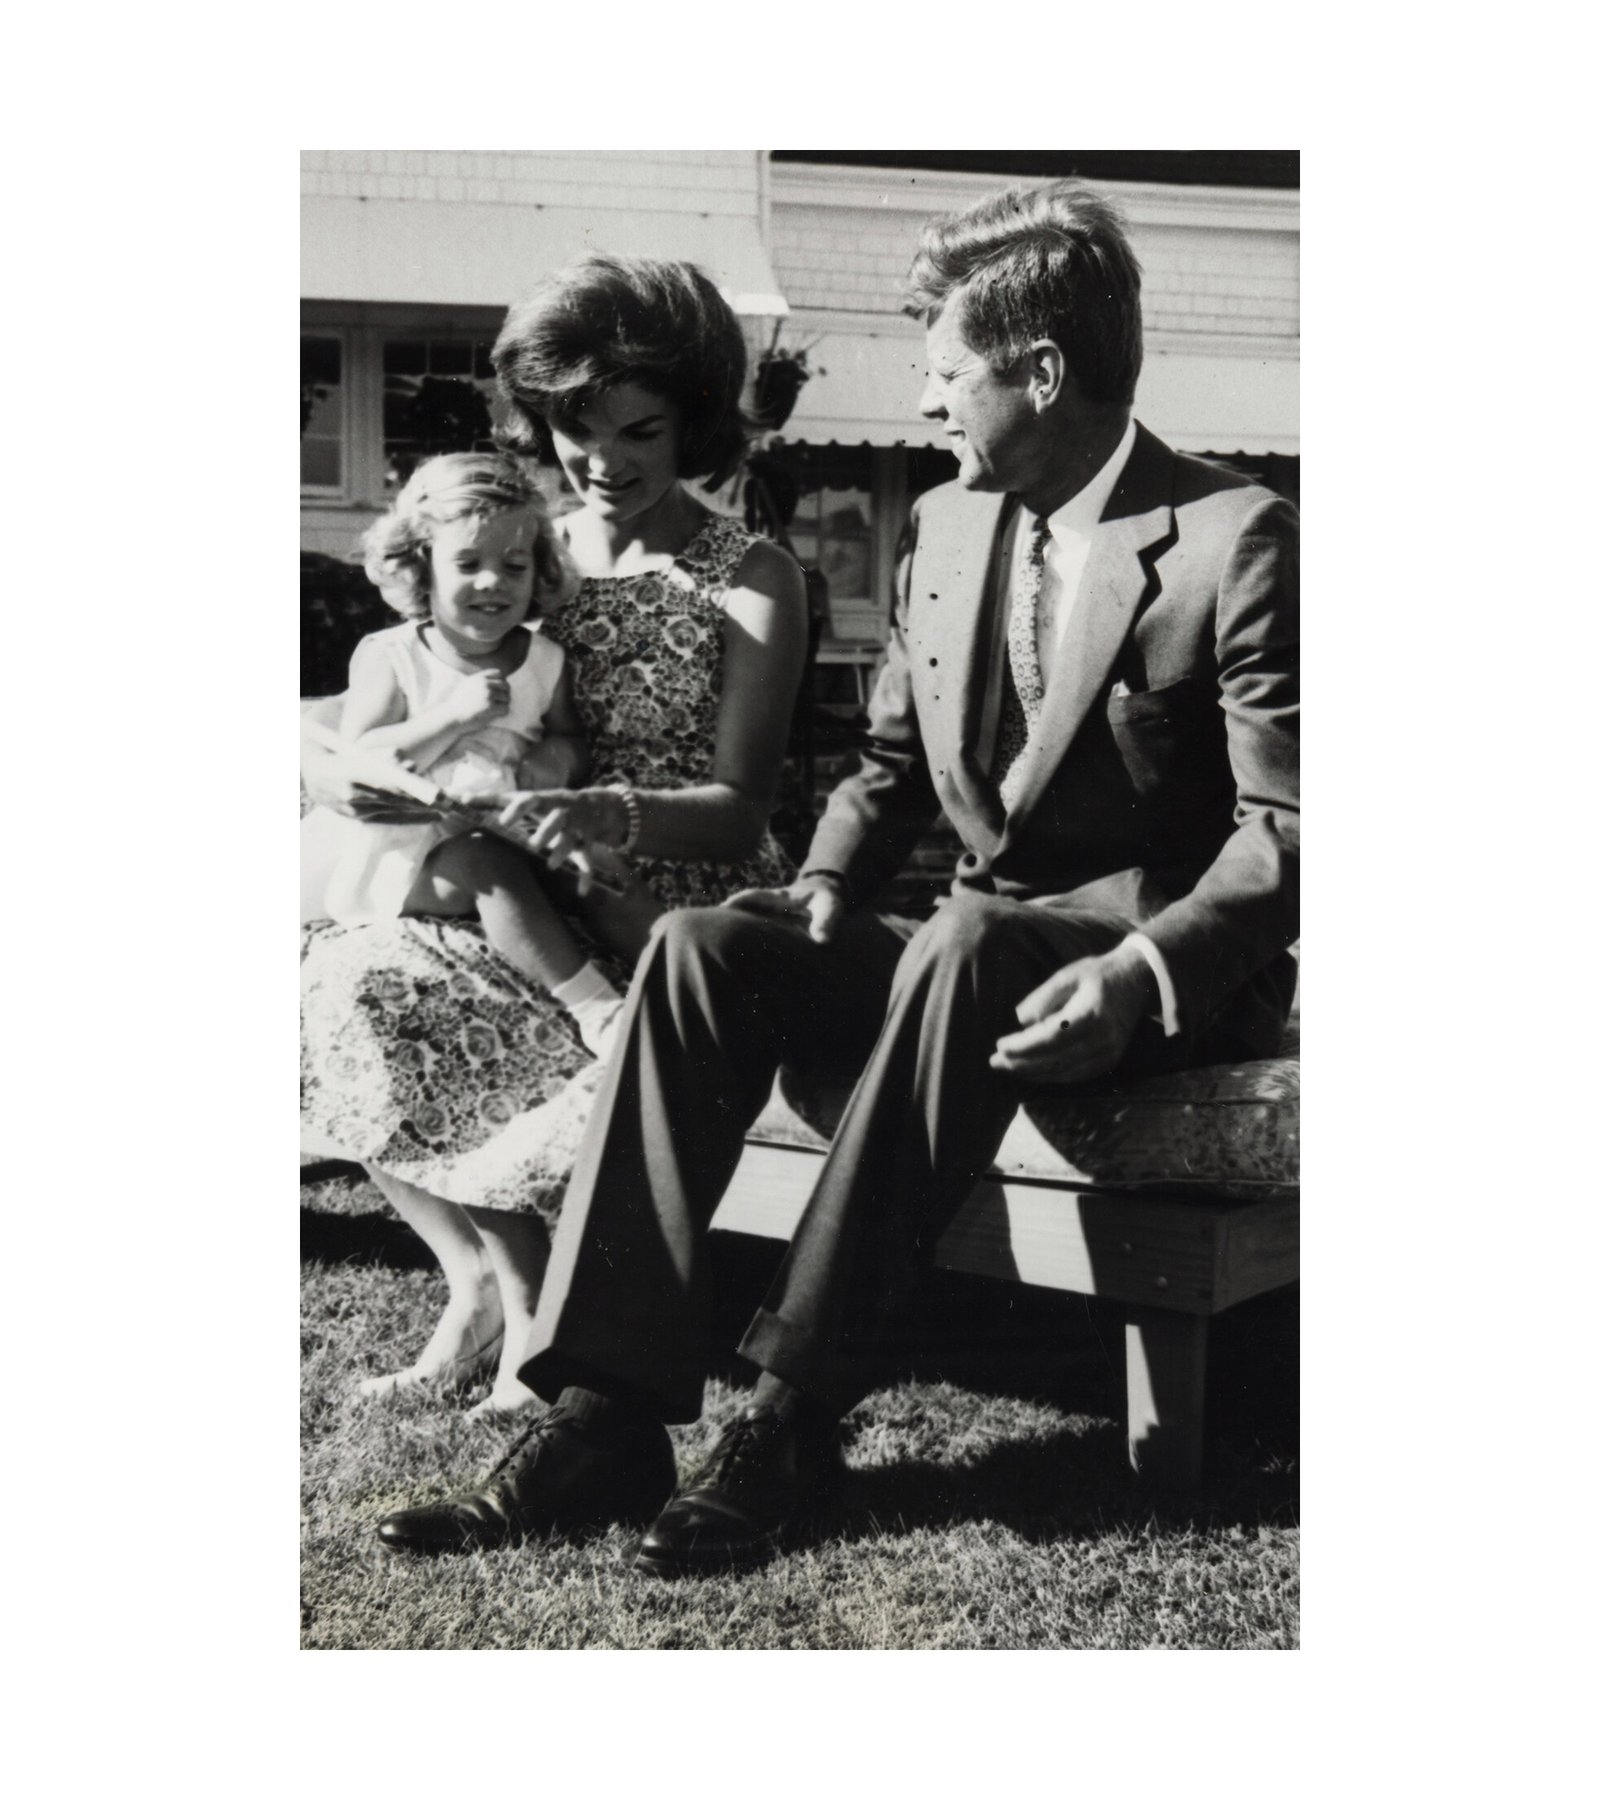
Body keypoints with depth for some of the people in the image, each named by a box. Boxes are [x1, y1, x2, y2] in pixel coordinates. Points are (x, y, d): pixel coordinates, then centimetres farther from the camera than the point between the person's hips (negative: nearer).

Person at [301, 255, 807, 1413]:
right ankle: (489, 1284, -2)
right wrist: (340, 771, -15)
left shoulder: (753, 583, -3)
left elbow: (741, 810, -10)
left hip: (689, 921, -4)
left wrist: (614, 816, -31)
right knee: (343, 989, -23)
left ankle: (512, 1292, -1)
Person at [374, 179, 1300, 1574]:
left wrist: (1143, 973, -30)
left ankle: (794, 1416, -30)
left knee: (966, 943, -38)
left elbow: (1284, 829, -14)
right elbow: (894, 761, 16)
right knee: (700, 947, -19)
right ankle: (611, 1413, -24)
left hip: (1178, 967, -6)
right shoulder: (944, 526, 10)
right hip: (977, 951, 6)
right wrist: (832, 883, -5)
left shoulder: (1236, 541, -11)